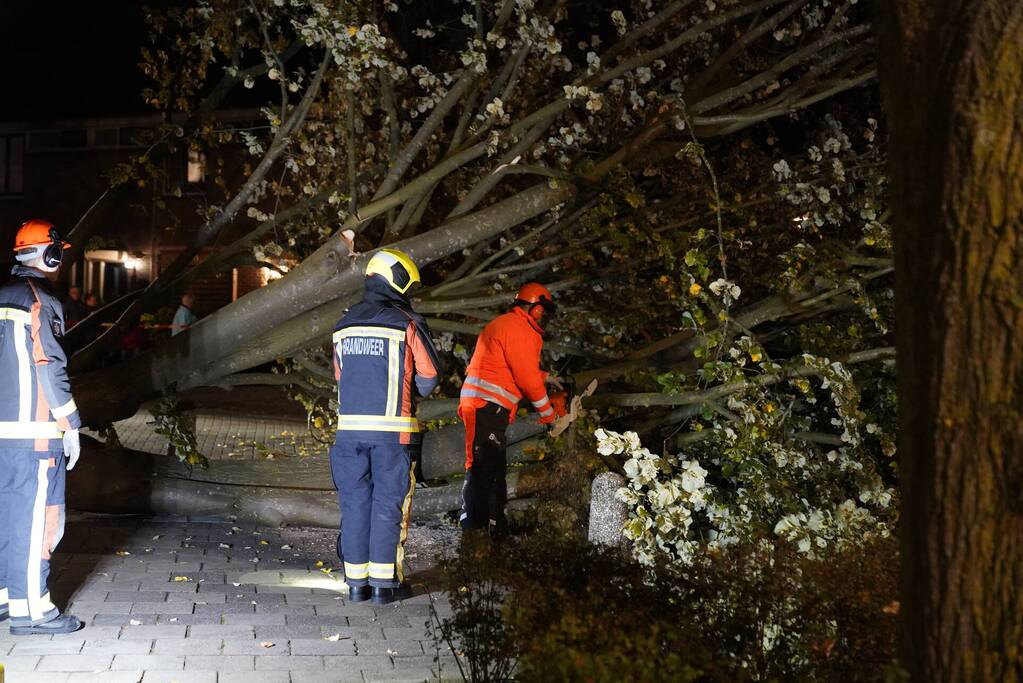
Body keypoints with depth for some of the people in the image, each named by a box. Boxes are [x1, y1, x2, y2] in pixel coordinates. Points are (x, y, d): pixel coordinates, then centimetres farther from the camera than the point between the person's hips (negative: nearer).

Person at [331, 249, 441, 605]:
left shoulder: (344, 325, 10)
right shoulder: (407, 324, -6)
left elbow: (340, 375, 15)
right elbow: (429, 374, -3)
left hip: (350, 425, 4)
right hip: (393, 429, -4)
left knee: (355, 502, 9)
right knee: (389, 503, 3)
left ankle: (357, 581, 13)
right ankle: (385, 582, 6)